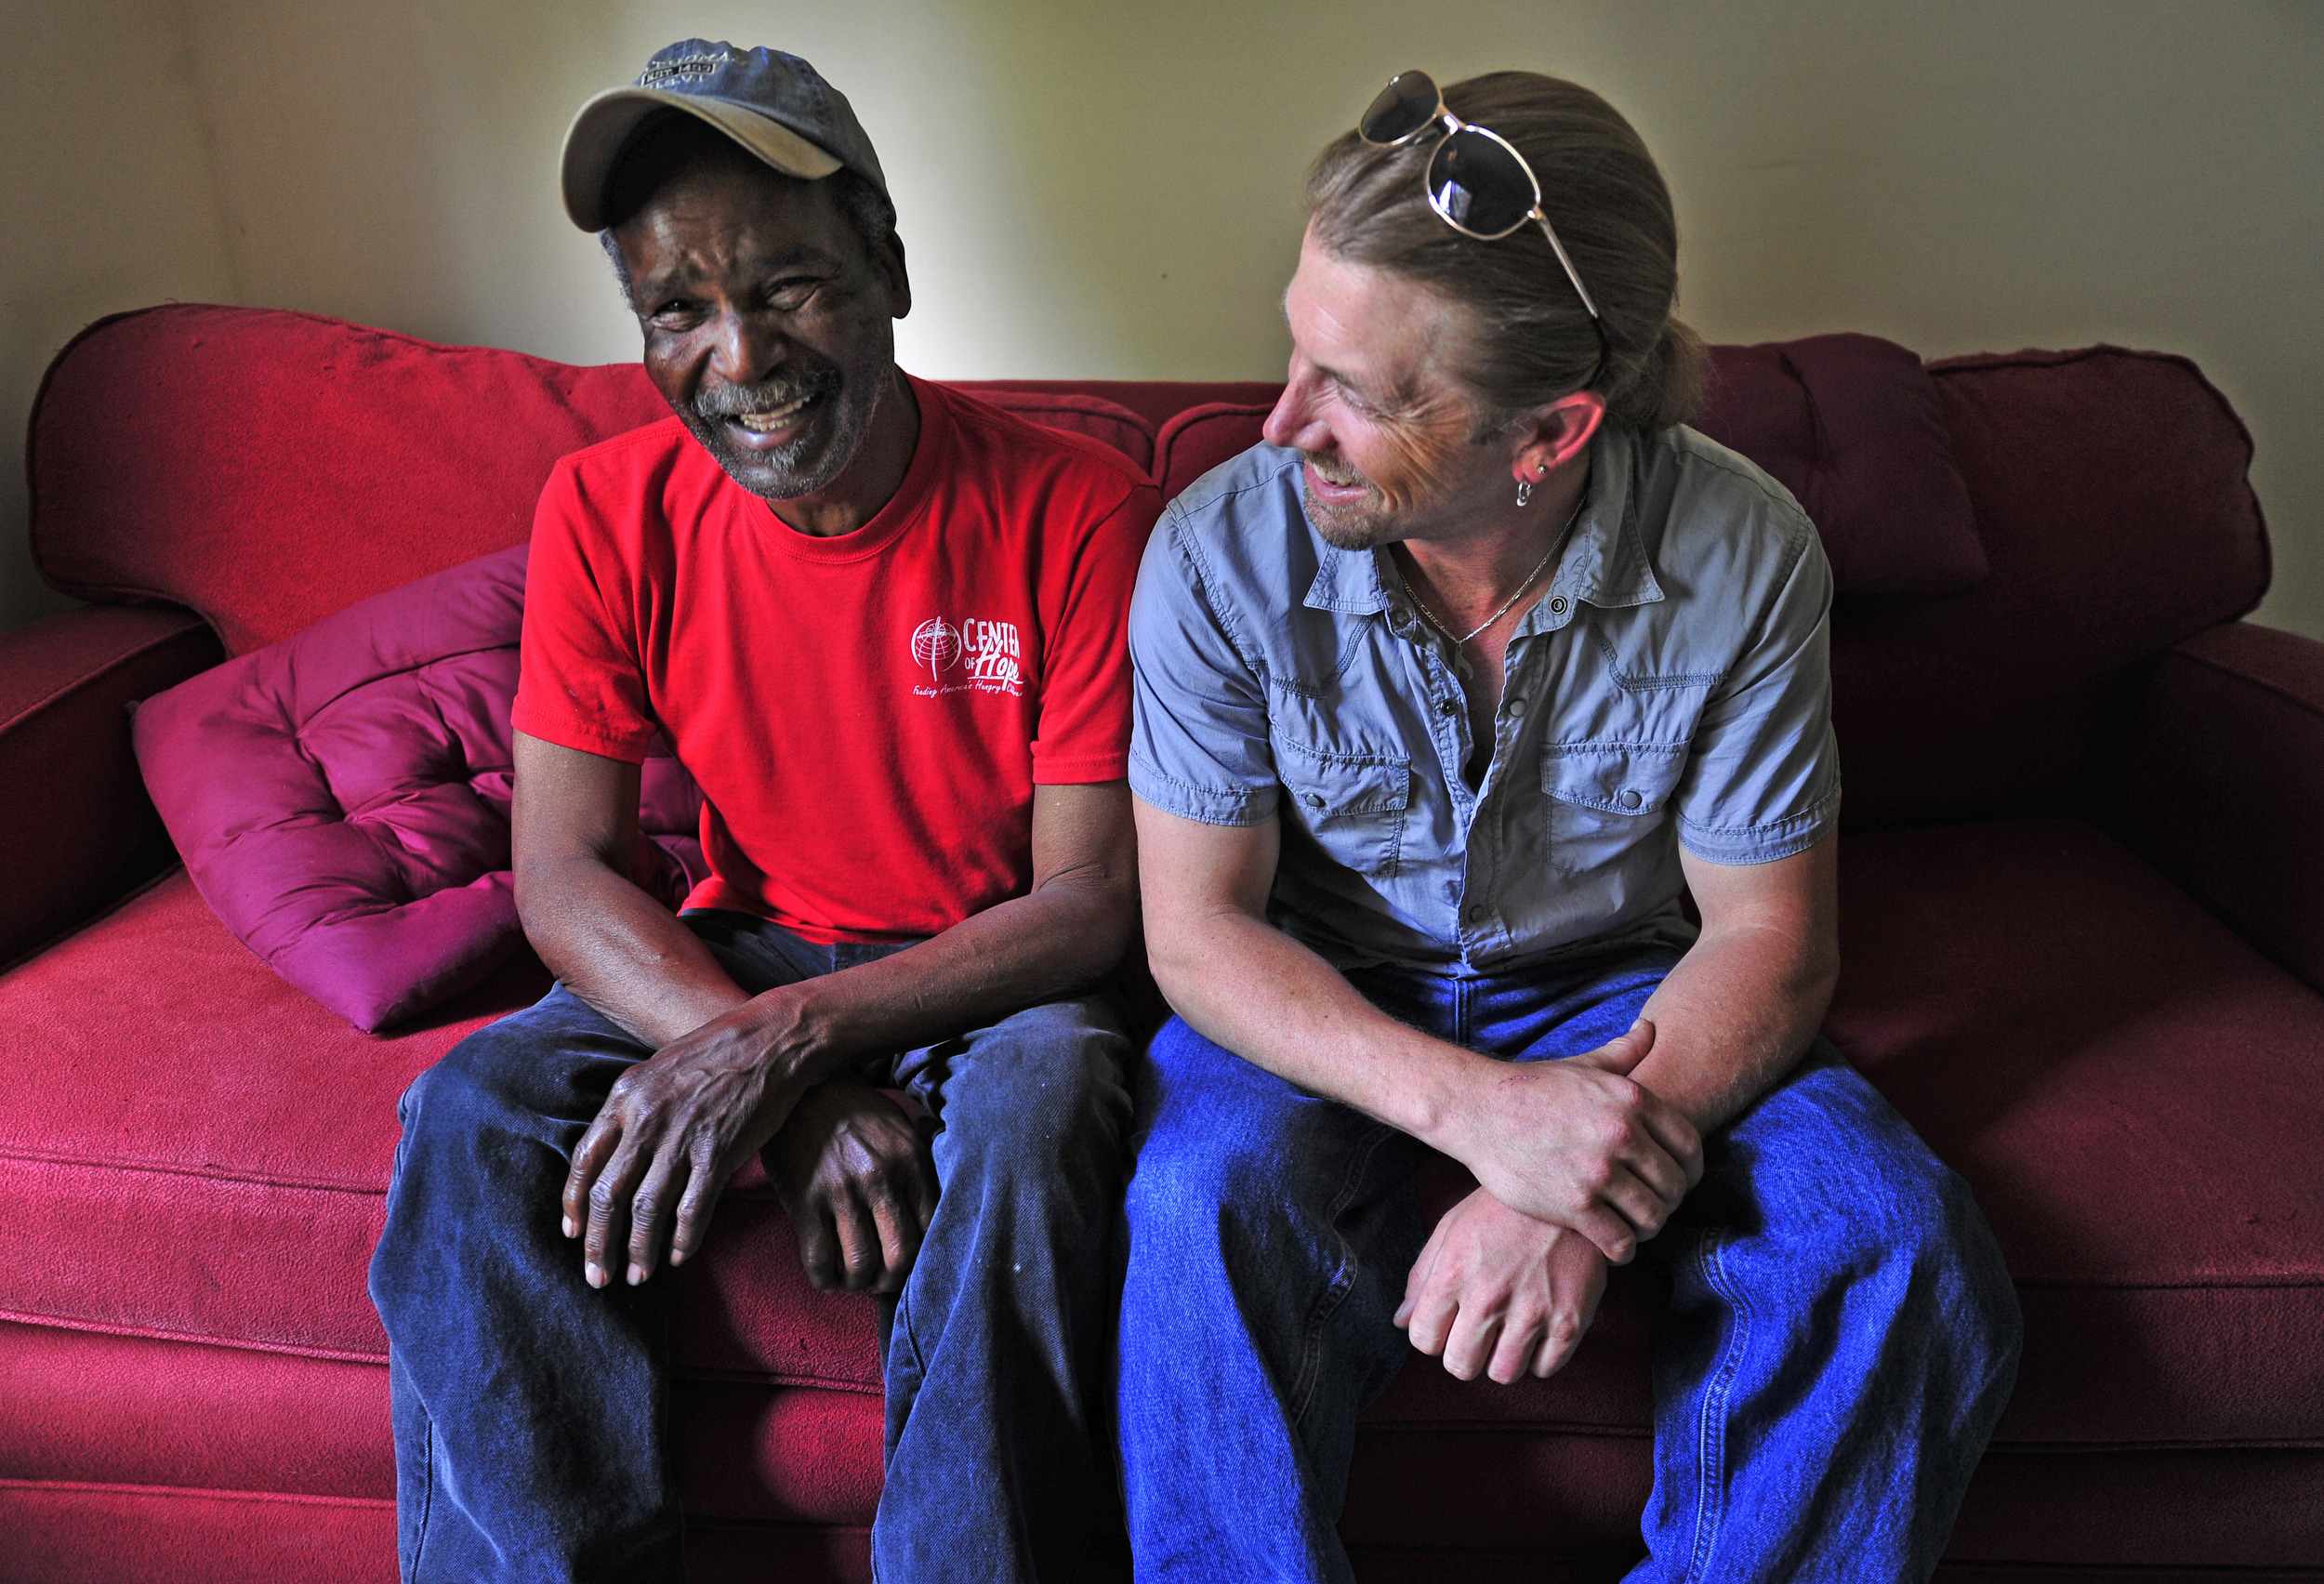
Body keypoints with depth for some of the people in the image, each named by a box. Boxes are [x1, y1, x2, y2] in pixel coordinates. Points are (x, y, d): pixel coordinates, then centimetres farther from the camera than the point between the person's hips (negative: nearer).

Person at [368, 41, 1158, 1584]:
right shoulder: (607, 513, -7)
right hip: (742, 953, 3)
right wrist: (806, 1099, -24)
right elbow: (566, 871, -9)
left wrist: (785, 1038, -28)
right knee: (475, 1122, -21)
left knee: (1033, 1118, -34)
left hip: (999, 973, -2)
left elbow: (1092, 898, -16)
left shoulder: (1079, 513, -16)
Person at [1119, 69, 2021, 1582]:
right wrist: (1477, 1108, -30)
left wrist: (1577, 1193, -28)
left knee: (1897, 1246, -21)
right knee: (1213, 1205, -33)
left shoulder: (1743, 556, -17)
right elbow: (1198, 928, -15)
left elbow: (1768, 934, -11)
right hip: (1321, 1001, -1)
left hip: (1614, 992, 2)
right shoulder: (1222, 551, -19)